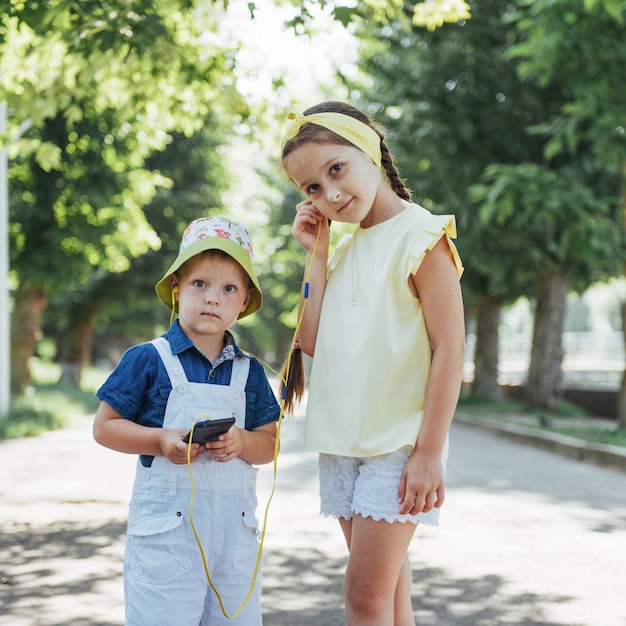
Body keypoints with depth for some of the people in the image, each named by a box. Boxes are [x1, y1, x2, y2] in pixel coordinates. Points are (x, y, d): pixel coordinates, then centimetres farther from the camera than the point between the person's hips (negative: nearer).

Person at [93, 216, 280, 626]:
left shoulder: (249, 371, 9)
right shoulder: (149, 360, -3)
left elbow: (270, 444, 8)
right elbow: (104, 427, -2)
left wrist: (241, 442, -14)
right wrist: (161, 441, -17)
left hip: (235, 525, 4)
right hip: (166, 525, -4)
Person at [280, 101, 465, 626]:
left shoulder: (421, 235, -10)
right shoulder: (342, 250, 12)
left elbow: (449, 347, -14)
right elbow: (313, 341, 4)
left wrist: (430, 451, -18)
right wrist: (316, 254, 2)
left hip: (398, 444, -7)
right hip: (342, 444, 7)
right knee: (386, 584, 12)